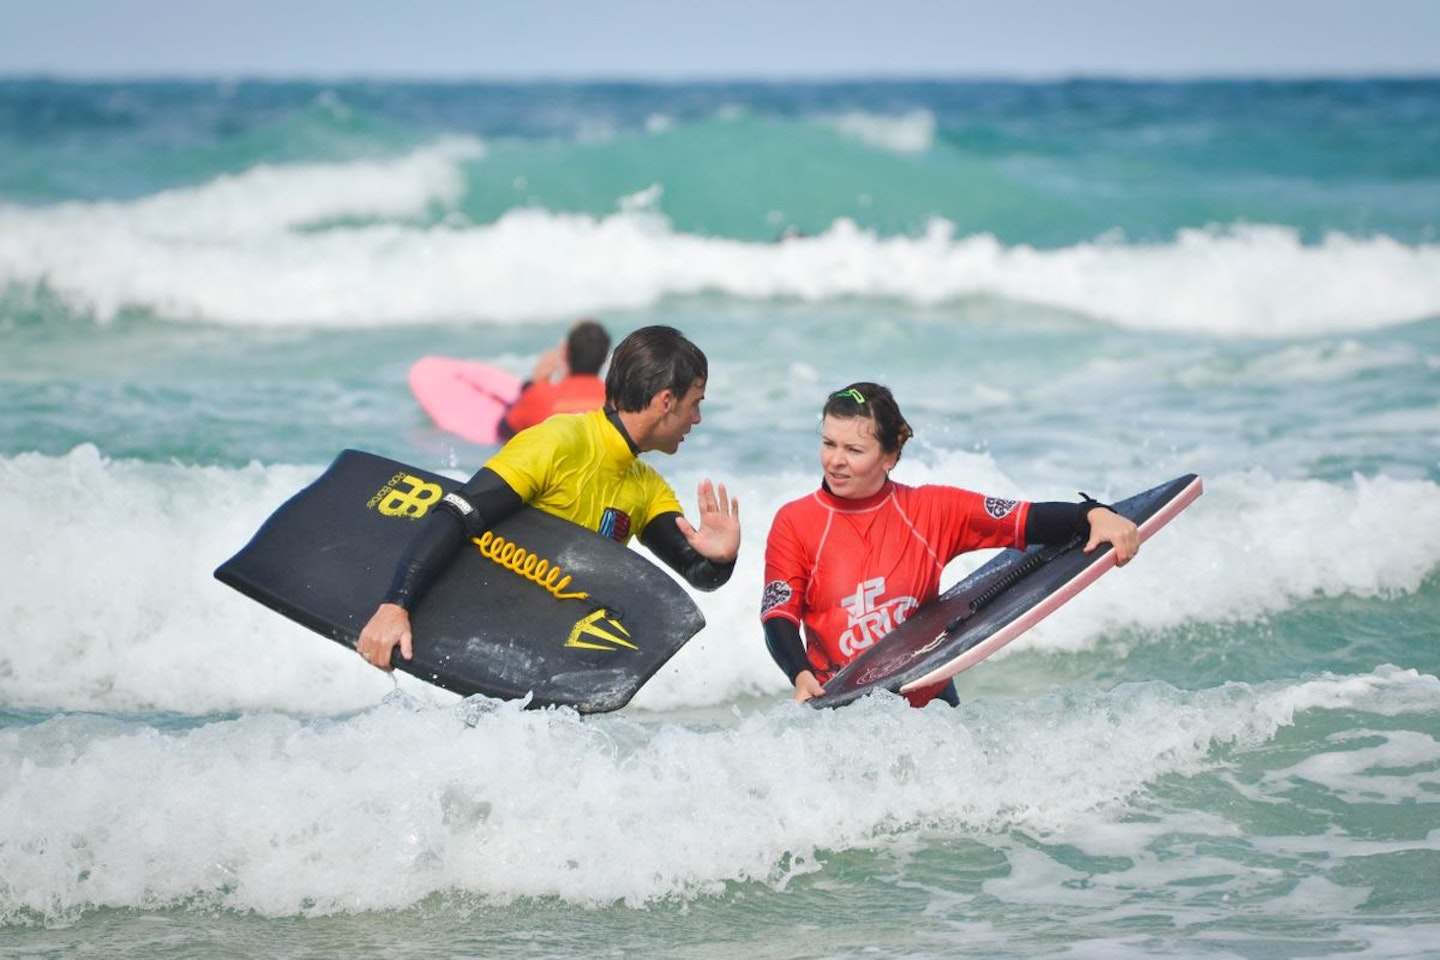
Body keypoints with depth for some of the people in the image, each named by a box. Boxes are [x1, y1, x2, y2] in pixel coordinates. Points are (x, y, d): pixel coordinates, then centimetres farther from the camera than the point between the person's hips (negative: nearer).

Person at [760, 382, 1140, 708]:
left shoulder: (931, 511, 3)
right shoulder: (794, 523, 1)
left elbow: (1024, 521, -4)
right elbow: (779, 614, -3)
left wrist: (1094, 516, -21)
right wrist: (802, 676, -22)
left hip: (928, 702, 1)